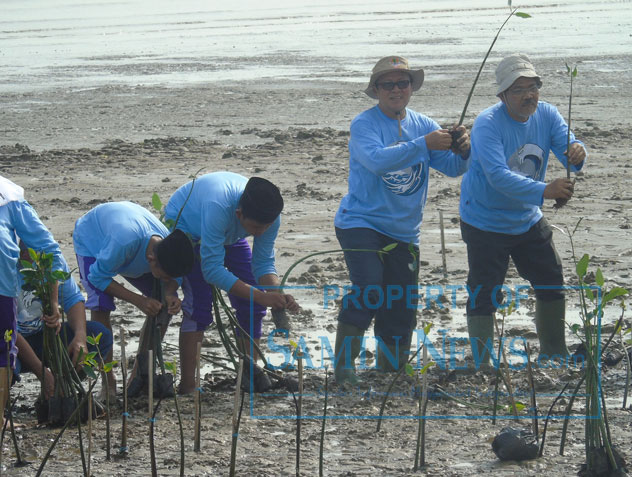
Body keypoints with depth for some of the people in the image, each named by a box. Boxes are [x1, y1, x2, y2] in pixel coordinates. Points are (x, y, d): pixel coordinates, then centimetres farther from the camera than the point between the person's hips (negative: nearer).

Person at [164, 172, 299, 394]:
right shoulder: (218, 207, -46)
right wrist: (260, 296, -49)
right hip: (185, 228, -6)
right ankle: (187, 385, -18)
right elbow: (212, 269, -44)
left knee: (250, 305, -5)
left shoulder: (270, 216, -28)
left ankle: (250, 374, 9)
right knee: (199, 302, -21)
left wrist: (277, 295, -39)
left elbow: (263, 264, -19)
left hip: (228, 235, 6)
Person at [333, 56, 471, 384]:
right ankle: (343, 365, -15)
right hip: (361, 222, -6)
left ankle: (391, 370, 23)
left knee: (402, 309, 7)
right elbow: (377, 160, -26)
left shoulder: (423, 125, 8)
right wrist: (424, 144, -33)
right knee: (369, 290, -23)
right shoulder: (364, 124, -7)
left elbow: (452, 168, 1)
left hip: (404, 232, 6)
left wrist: (462, 151, -21)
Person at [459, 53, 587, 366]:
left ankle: (554, 357, 32)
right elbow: (498, 176, -36)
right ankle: (482, 368, 2)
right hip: (486, 223, -6)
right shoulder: (488, 124, -25)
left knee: (553, 286, 14)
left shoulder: (546, 115, -6)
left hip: (528, 221, 7)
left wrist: (576, 153, -41)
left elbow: (568, 149, -15)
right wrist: (543, 191, -48)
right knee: (484, 298, -9)